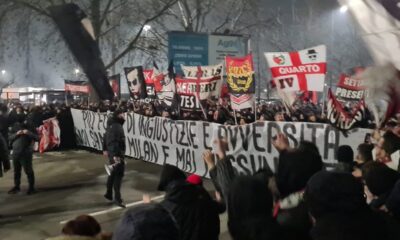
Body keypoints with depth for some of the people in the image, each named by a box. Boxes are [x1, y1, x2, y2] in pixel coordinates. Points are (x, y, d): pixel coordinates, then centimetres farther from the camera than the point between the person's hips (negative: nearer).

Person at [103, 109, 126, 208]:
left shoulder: (112, 125, 14)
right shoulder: (116, 126, -19)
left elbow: (106, 137, 23)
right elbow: (114, 142, -28)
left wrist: (105, 149, 30)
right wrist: (115, 155, -32)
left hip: (112, 152, 11)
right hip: (117, 154, -11)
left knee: (113, 173, 20)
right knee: (118, 174, -6)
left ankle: (109, 194, 32)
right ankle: (117, 198, -2)